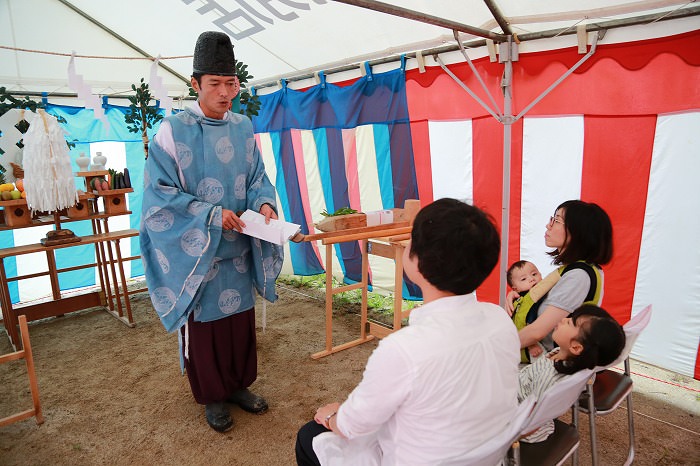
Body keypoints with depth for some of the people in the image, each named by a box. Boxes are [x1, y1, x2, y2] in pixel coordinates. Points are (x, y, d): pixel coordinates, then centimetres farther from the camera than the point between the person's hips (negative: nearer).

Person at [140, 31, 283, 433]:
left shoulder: (244, 128, 5)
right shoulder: (173, 131, -9)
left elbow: (257, 176, 11)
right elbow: (159, 191, -11)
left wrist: (264, 202, -11)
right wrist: (211, 215, -20)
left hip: (239, 248, 4)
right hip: (195, 250, -4)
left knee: (241, 318, 13)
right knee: (204, 324, 8)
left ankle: (239, 385, 34)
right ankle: (213, 396, 28)